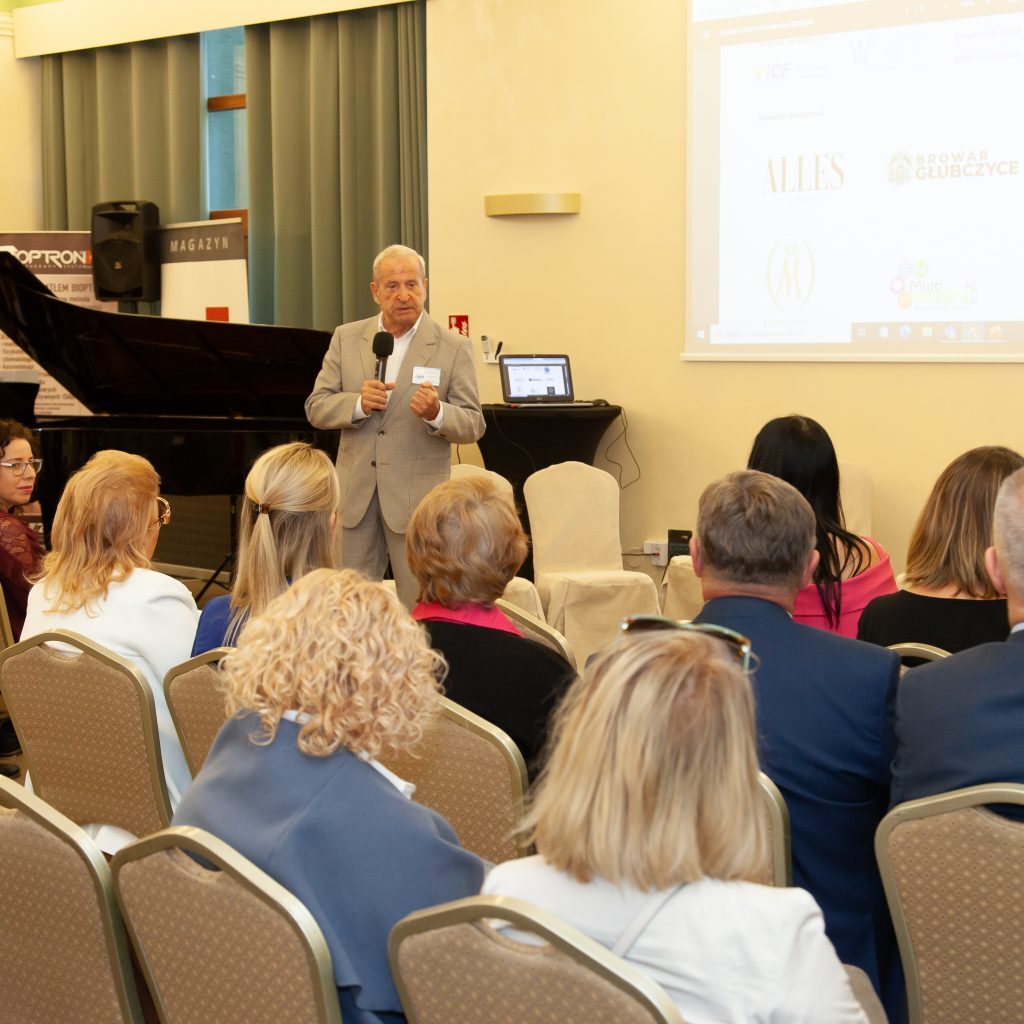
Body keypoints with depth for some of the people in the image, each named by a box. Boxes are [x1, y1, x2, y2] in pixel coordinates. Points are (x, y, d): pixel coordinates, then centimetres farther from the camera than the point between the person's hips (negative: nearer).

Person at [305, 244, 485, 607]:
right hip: (355, 495, 3)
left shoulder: (453, 348, -2)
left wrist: (437, 413, -25)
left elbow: (473, 425, -4)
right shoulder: (346, 339, 6)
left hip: (418, 497, -3)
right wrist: (358, 403, -17)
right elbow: (316, 407, 3)